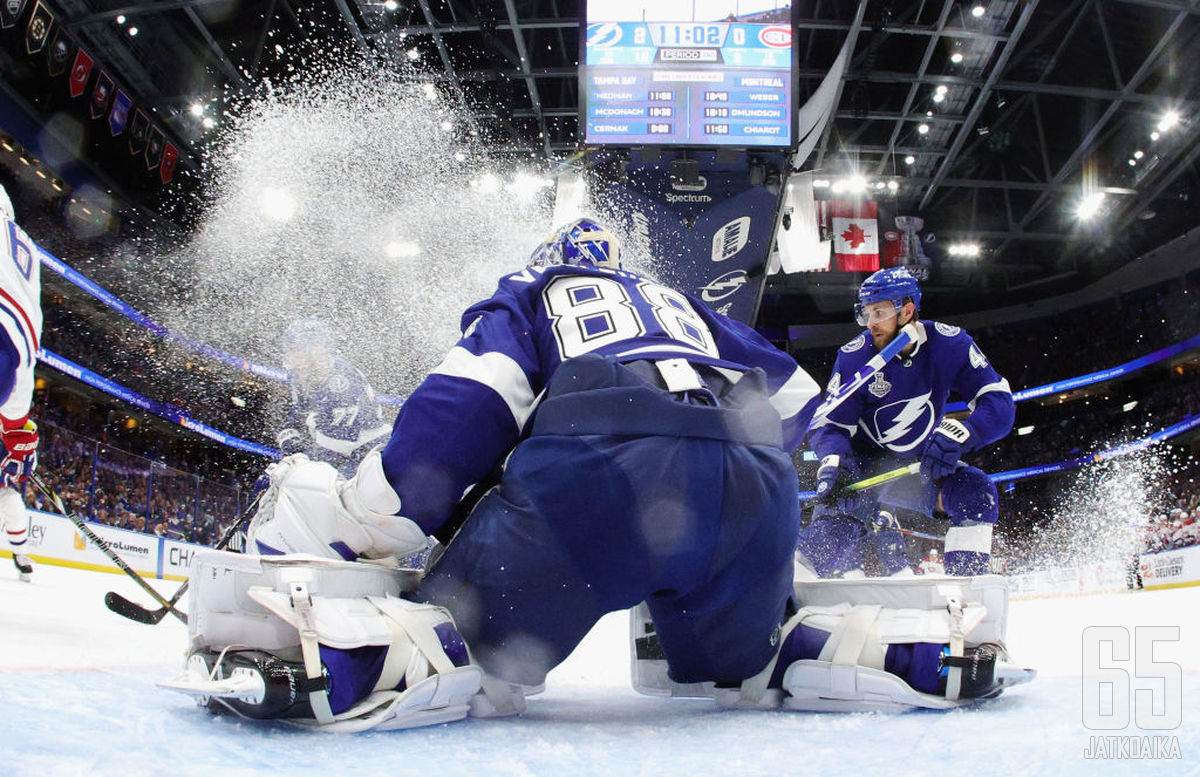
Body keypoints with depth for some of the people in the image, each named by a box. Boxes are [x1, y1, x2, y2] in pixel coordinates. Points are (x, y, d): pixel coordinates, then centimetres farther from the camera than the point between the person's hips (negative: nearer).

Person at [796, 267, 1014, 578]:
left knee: (976, 491, -22)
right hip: (864, 463, -2)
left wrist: (957, 434, -40)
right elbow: (831, 425, -15)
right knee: (836, 524, -27)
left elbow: (998, 403, -21)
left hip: (922, 463, 2)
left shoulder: (949, 344, -16)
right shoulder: (854, 356, -18)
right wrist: (834, 461, -38)